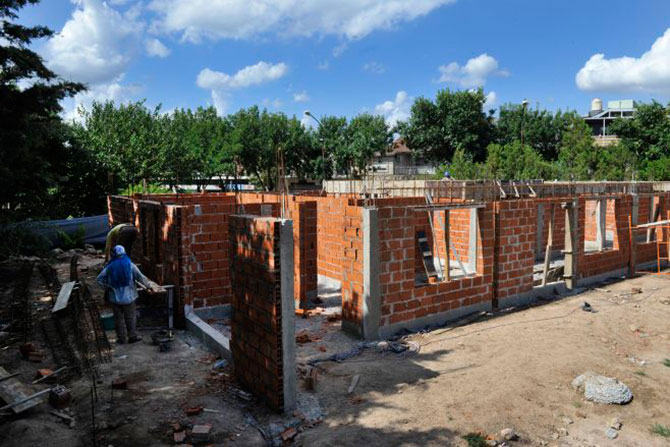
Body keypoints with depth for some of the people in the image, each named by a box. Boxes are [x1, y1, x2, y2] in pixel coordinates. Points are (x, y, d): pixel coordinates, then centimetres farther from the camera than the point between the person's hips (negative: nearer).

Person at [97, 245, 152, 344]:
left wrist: (107, 287, 4)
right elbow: (140, 277, -8)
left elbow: (99, 279, -6)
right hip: (128, 297, -1)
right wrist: (149, 286, 2)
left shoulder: (110, 267, -5)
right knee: (130, 317, 10)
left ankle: (121, 338, 17)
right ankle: (132, 336, 14)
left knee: (119, 318, 11)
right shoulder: (130, 265, -9)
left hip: (115, 298, 1)